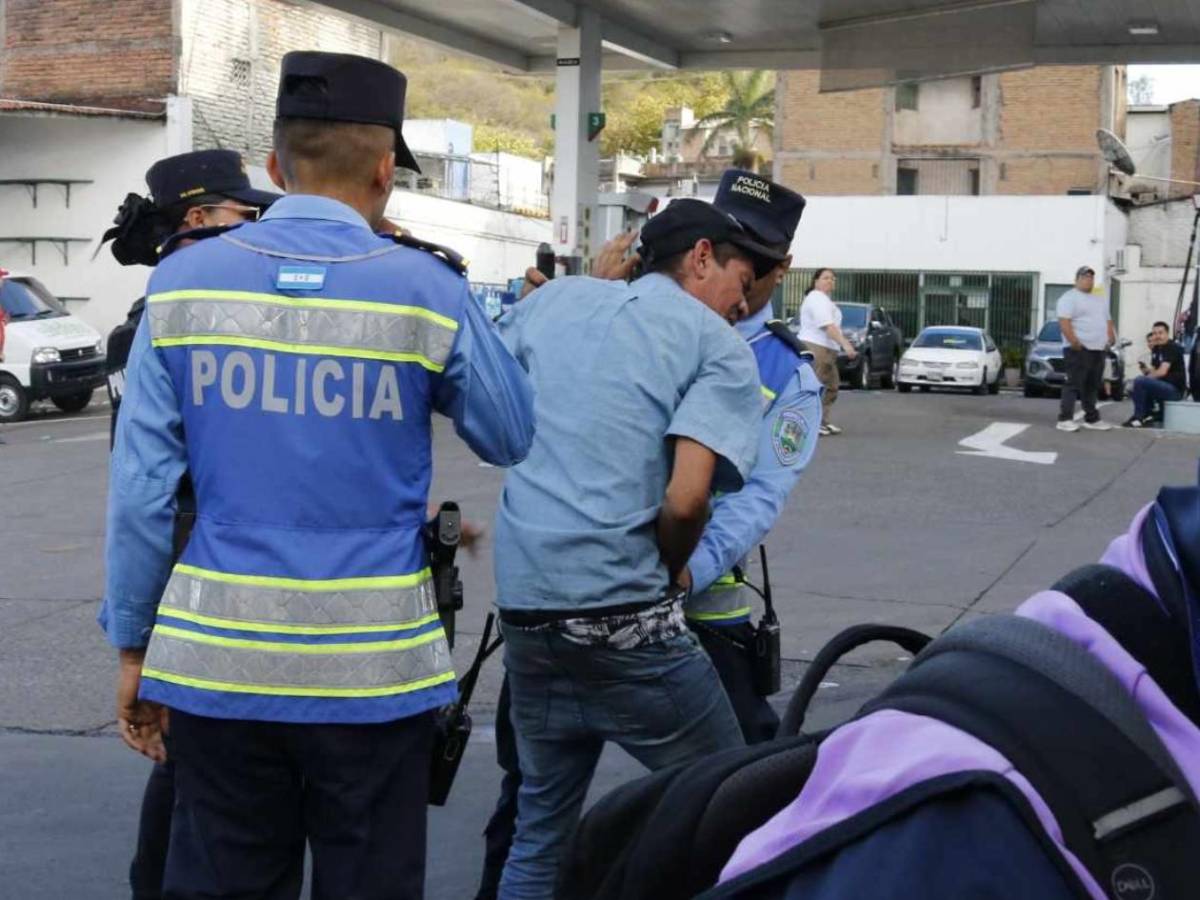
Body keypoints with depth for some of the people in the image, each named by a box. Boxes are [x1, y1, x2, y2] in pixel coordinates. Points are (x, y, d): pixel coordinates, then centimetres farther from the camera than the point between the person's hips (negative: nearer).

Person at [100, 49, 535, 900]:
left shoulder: (184, 280, 0)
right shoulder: (425, 288, -6)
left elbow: (142, 486, 0)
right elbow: (512, 438, 8)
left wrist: (134, 645, 9)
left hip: (218, 663, 2)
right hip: (372, 668, -2)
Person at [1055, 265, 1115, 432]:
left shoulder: (1100, 300, 23)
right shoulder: (1069, 298, -4)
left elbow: (1108, 321, 27)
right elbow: (1064, 322, -15)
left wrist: (1111, 338, 9)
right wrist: (1074, 342, -24)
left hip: (1098, 349, 8)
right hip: (1078, 349, -8)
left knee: (1092, 386, 11)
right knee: (1074, 384, -11)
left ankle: (1092, 419, 16)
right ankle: (1065, 419, -13)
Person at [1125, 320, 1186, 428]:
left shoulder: (1172, 348, -13)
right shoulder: (1156, 349, 14)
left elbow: (1162, 372, -22)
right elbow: (1153, 371, 17)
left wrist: (1147, 376, -10)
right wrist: (1146, 369, -4)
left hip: (1175, 389, -10)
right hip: (1166, 386, 10)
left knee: (1139, 381, -22)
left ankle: (1138, 418, -16)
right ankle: (1148, 415, 10)